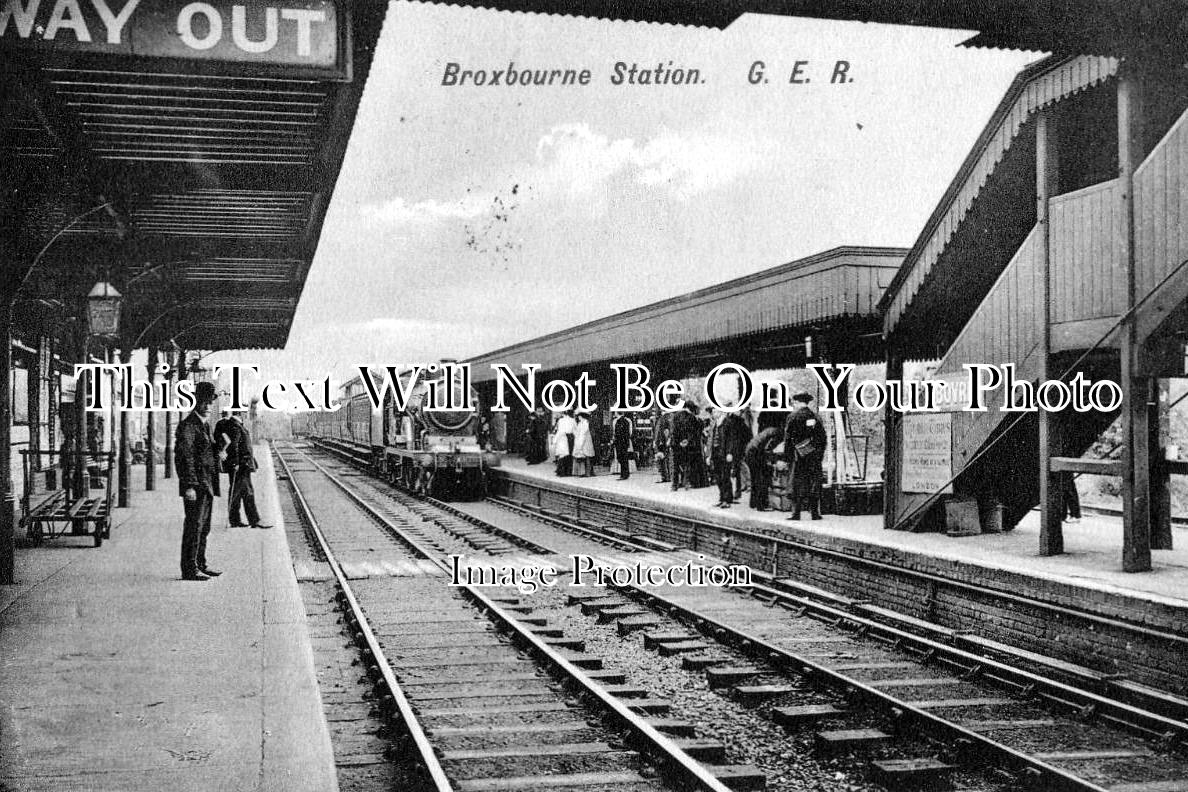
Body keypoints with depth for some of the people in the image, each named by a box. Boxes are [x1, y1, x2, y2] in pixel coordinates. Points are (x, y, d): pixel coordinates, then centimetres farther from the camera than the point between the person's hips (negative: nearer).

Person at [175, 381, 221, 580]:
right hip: (196, 485, -10)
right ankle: (189, 569, -6)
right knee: (194, 526, -8)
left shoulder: (204, 425, 18)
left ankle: (200, 565, 23)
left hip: (207, 485, 10)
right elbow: (184, 457, -18)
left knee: (203, 526, 14)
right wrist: (189, 486, -23)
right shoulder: (187, 425, -12)